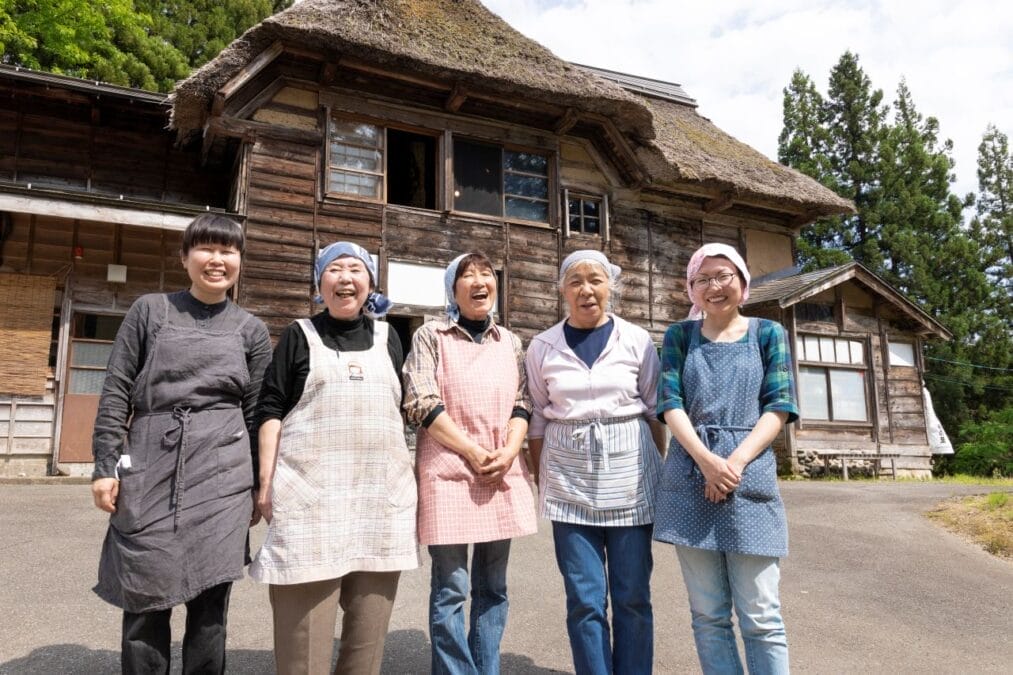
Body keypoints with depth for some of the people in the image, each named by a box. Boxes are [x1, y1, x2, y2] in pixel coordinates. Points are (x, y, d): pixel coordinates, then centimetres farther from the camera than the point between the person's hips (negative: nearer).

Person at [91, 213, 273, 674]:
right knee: (144, 599, 6)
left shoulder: (251, 330, 8)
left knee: (209, 602, 4)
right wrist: (105, 465, -2)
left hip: (221, 470, 0)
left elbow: (256, 412, 8)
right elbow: (116, 391, 5)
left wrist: (260, 485, 6)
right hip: (149, 468, 0)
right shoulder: (150, 310, 7)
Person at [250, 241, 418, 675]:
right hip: (311, 492, -3)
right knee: (306, 614, -2)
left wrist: (407, 478, 13)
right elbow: (272, 410, 2)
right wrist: (266, 482, -6)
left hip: (381, 492, 3)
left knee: (370, 615, 7)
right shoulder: (300, 335, 6)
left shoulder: (387, 337, 14)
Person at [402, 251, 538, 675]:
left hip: (502, 475, 4)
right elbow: (421, 404, -8)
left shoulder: (508, 341, 13)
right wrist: (473, 452, -13)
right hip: (450, 471, -4)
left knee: (492, 587, 11)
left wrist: (507, 453, -8)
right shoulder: (431, 335, 0)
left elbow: (522, 404, 10)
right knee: (451, 589, -1)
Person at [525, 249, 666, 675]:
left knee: (632, 595, 7)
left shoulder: (637, 341, 1)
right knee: (584, 600, 5)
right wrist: (540, 479, 5)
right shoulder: (543, 347, 2)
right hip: (569, 480, 0)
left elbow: (655, 409, 6)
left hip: (629, 474, 0)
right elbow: (538, 417, 7)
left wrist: (661, 472, 5)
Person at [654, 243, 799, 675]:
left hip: (750, 475, -1)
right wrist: (707, 460, -17)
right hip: (690, 479, 1)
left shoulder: (768, 333, 8)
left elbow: (778, 407, 0)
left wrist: (736, 461, -14)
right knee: (708, 613, 7)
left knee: (760, 615, 1)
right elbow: (670, 404, -1)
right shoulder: (680, 336, 10)